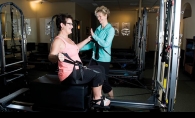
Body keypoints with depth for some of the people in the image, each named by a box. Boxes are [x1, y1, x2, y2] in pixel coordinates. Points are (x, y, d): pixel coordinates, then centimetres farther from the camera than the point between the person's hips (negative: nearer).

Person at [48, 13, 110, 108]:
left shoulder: (67, 39, 13)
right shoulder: (58, 40, -18)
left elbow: (76, 48, 31)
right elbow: (51, 57, -32)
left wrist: (88, 39, 37)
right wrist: (57, 57, -56)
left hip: (76, 70, 11)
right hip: (69, 75, -11)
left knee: (100, 69, 13)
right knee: (98, 73, -16)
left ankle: (98, 95, 19)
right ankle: (96, 100, 4)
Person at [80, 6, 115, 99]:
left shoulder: (110, 29, -8)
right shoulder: (98, 29, 10)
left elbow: (105, 44, -21)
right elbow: (92, 44, 9)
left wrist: (94, 36, -19)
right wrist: (80, 48, 2)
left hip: (104, 59, -6)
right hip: (94, 58, 7)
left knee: (103, 80, 0)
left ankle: (112, 99, 24)